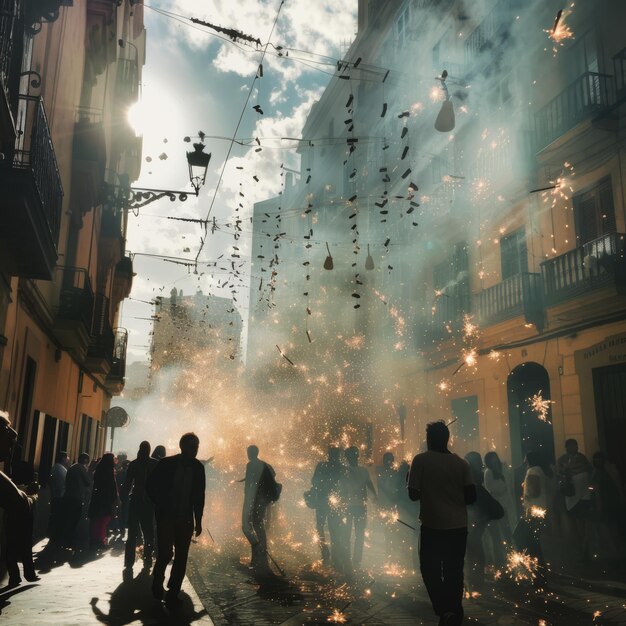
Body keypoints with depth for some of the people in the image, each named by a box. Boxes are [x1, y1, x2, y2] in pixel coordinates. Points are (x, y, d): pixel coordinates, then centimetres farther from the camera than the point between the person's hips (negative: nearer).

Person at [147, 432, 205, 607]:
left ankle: (173, 594, 14)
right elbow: (150, 485, 3)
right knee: (166, 553, -7)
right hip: (166, 516, -2)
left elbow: (199, 496, 6)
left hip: (185, 519, 3)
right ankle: (157, 583, 22)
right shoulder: (166, 464, -8)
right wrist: (159, 503, -3)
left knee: (181, 557, 1)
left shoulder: (197, 467, -1)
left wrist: (198, 521, 7)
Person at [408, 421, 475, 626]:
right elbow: (471, 496, 0)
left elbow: (413, 494, -8)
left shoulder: (420, 460, -7)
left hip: (432, 526, -3)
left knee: (430, 569, 9)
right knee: (454, 571, 15)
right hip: (458, 526, 3)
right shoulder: (461, 463, 0)